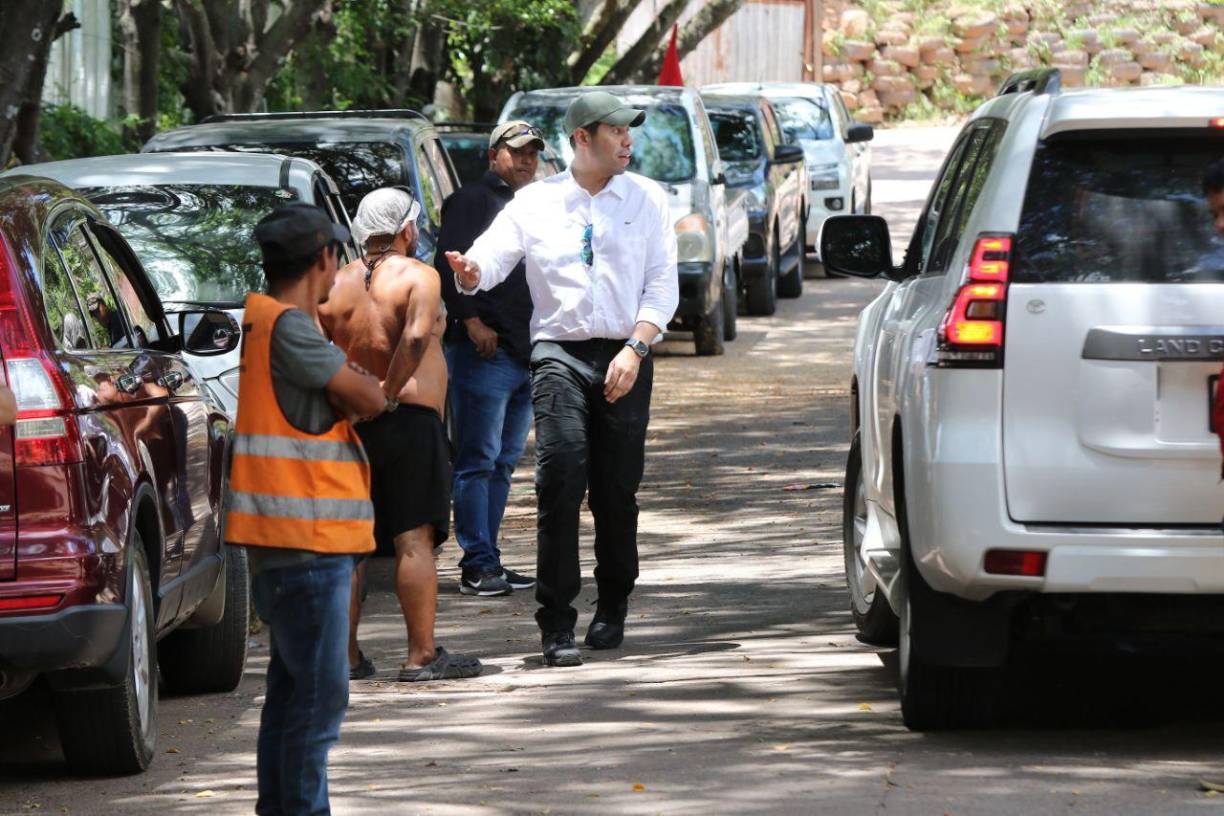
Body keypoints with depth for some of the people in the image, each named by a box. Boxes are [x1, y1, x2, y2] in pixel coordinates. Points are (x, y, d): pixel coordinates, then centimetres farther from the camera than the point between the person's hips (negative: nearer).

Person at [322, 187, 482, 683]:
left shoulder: (335, 286, 9)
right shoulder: (418, 277, -4)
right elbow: (417, 335, -21)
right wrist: (390, 394, -15)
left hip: (347, 424, 5)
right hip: (409, 420, -5)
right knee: (414, 540, -5)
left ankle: (345, 653, 12)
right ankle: (422, 655, -7)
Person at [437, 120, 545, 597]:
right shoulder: (471, 202, -2)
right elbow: (450, 265, -12)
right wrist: (471, 321, -19)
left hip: (527, 353, 8)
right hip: (484, 350, -8)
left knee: (505, 461, 9)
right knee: (479, 461, -8)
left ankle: (487, 561, 13)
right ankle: (478, 565, -10)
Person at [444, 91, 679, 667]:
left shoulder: (646, 199, 9)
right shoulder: (537, 203, 7)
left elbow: (662, 285, 4)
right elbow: (488, 261, -1)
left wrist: (635, 349, -9)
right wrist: (467, 270, -26)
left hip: (624, 358, 1)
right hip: (559, 353, -1)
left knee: (617, 491, 4)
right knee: (560, 483, -13)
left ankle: (612, 609, 23)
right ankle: (556, 624, -13)